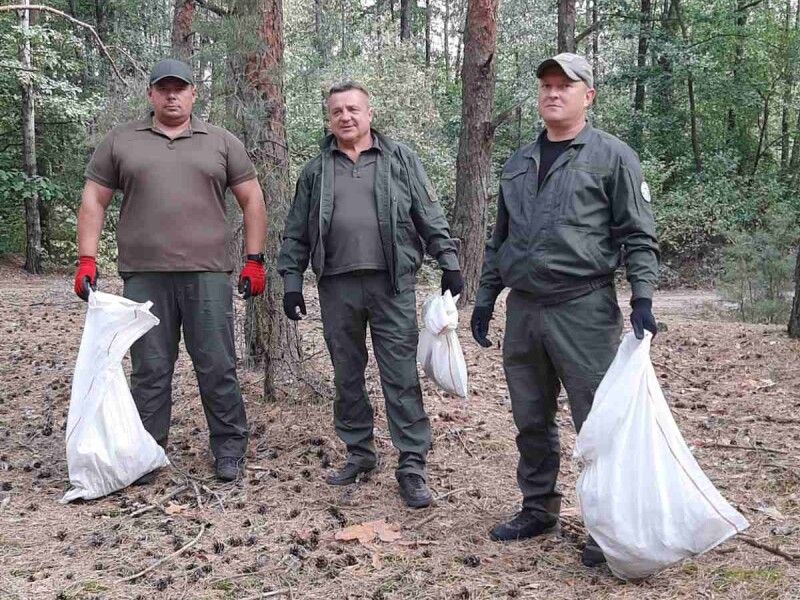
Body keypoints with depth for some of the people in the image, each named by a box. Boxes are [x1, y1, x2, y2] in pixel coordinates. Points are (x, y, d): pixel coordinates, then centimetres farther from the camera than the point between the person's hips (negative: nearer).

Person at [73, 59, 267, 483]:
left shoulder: (222, 142, 11)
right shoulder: (120, 142, 11)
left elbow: (252, 201, 11)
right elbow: (93, 201, 10)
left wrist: (254, 260, 4)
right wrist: (86, 260, 1)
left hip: (208, 276, 0)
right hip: (144, 277, 1)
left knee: (217, 369, 3)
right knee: (149, 371, 6)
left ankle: (229, 451, 14)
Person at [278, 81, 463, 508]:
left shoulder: (400, 160, 8)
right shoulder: (316, 171, 13)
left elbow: (429, 216, 6)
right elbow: (296, 234, 14)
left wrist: (448, 260, -1)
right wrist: (291, 280, 8)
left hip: (392, 284, -2)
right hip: (337, 287, 3)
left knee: (401, 377, -3)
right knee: (347, 376, 11)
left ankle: (412, 465, 3)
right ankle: (359, 453, 25)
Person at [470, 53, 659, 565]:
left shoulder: (611, 156, -1)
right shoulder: (519, 163, 16)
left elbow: (639, 235, -4)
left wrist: (642, 298, -14)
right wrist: (485, 297, 18)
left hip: (584, 311, -5)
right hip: (523, 310, 6)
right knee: (532, 421, 14)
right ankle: (538, 509, 29)